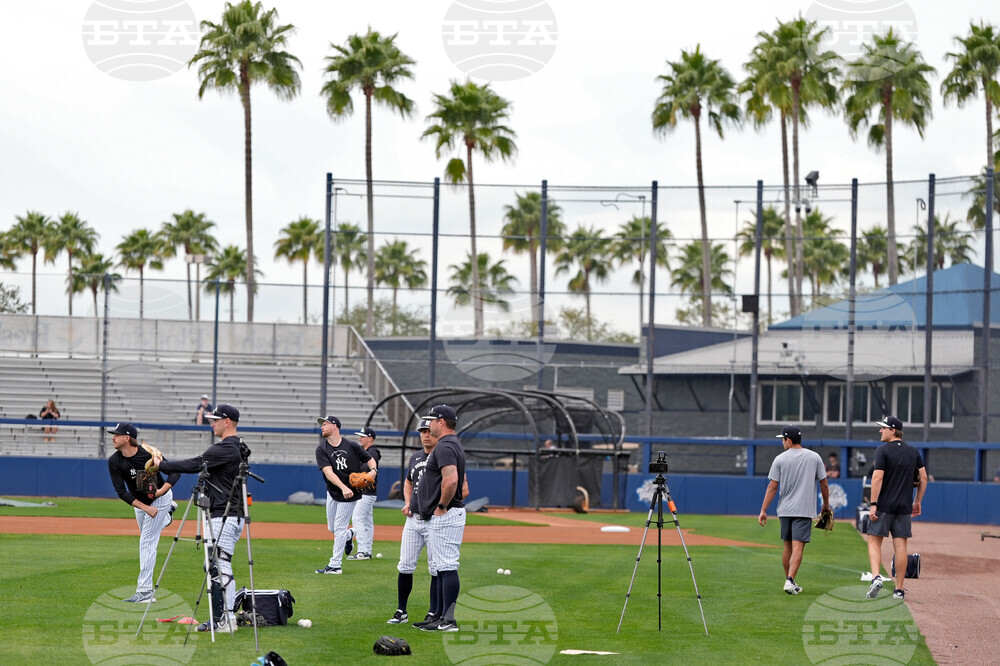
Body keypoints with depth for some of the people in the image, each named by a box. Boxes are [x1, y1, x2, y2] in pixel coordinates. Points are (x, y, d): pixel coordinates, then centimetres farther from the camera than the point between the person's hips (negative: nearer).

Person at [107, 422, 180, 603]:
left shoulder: (148, 454, -27)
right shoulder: (114, 461, -18)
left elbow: (175, 471, -18)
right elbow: (121, 492, -19)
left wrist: (162, 490, -35)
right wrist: (145, 508, -27)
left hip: (160, 498, -5)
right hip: (139, 502, 5)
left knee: (147, 542, -13)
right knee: (147, 538, 24)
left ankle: (144, 592, -14)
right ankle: (167, 515, 56)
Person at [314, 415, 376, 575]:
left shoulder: (352, 446, -8)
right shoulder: (322, 449, -7)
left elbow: (370, 459, 4)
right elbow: (328, 472, -20)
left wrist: (373, 470, -20)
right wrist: (343, 487, -34)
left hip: (349, 493, -4)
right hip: (332, 492, 4)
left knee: (339, 528, -6)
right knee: (332, 528, 13)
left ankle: (334, 565, -2)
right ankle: (349, 536, 46)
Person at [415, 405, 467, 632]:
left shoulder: (444, 447, -16)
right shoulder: (455, 445, 19)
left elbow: (451, 480, -30)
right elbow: (460, 481, 28)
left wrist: (442, 507, -19)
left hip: (445, 517, -11)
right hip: (440, 517, 11)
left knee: (447, 567, -10)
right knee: (442, 567, 14)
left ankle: (448, 621, -11)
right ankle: (440, 616, 19)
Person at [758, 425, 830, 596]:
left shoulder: (780, 459, -2)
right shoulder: (814, 457, 1)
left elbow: (772, 486, -4)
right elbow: (824, 484, 6)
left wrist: (763, 511, -2)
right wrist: (826, 504, 21)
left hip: (785, 509, 1)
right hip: (804, 510, -1)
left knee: (788, 546, 14)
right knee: (797, 547, -8)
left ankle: (789, 581, 21)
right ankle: (790, 581, -20)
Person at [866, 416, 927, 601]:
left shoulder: (883, 450, -8)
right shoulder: (913, 452, 9)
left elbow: (877, 478, -16)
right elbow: (923, 478, 12)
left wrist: (873, 504, -15)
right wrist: (917, 501, 20)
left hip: (884, 506, -4)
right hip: (904, 507, 4)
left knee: (874, 541, 5)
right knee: (900, 546, 5)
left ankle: (876, 577, -17)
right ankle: (899, 590, 4)